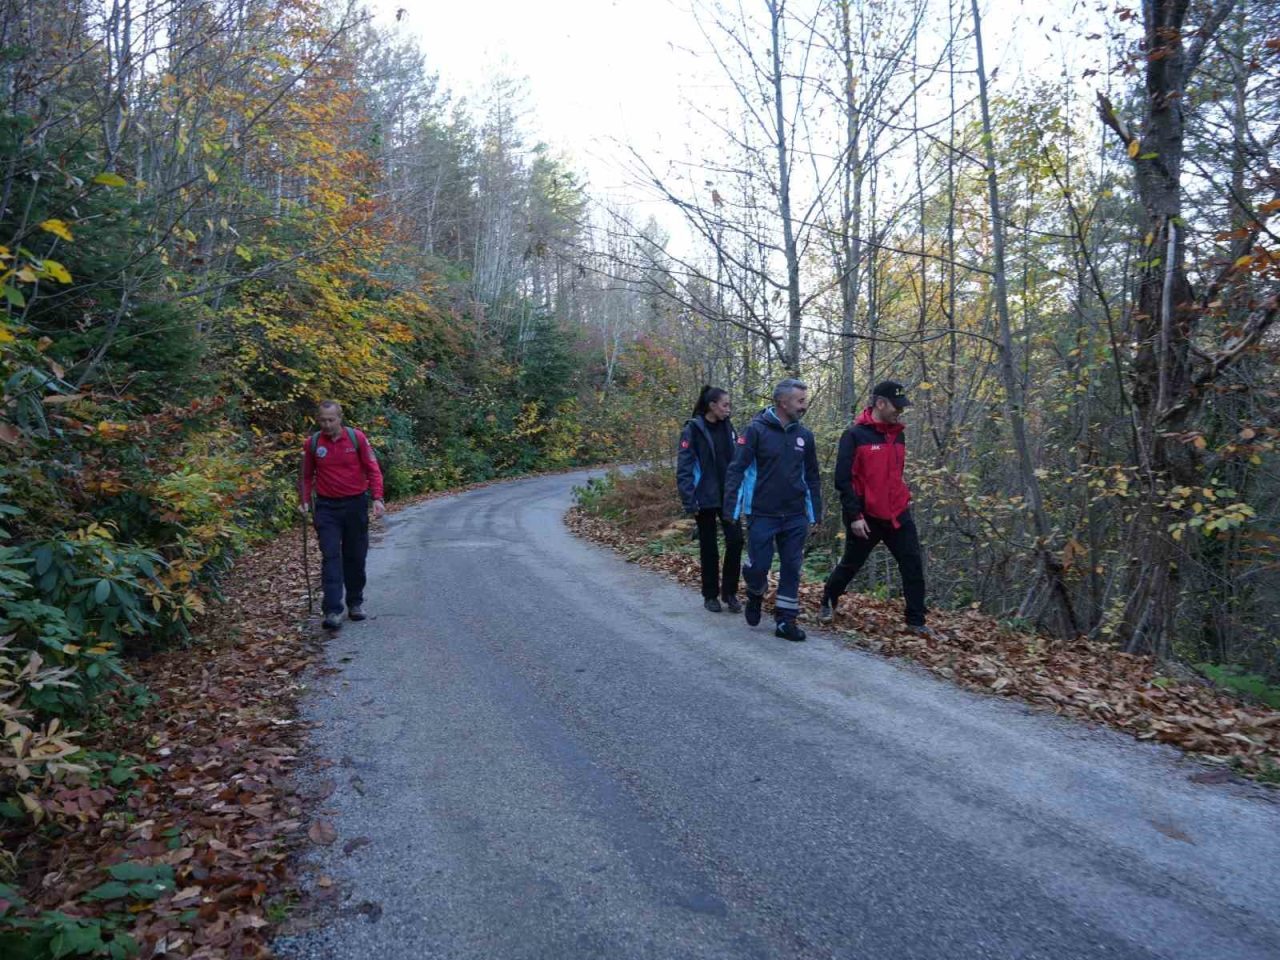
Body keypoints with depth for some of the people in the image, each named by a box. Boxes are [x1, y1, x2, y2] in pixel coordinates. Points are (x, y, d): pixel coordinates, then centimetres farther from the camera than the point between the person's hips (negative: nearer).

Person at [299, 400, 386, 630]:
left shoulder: (356, 437, -4)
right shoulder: (312, 443, 0)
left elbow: (372, 469, -2)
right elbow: (307, 475, 11)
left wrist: (377, 498, -10)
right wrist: (305, 501, 0)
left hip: (356, 504, 0)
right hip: (327, 507, 0)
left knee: (355, 557, 10)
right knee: (331, 557, -7)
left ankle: (355, 603, 26)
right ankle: (333, 611, -9)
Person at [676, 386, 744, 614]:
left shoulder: (727, 427, 6)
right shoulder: (693, 429, -9)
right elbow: (684, 468, -12)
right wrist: (689, 501, -17)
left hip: (728, 496, 4)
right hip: (705, 498, -4)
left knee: (735, 540, -4)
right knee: (708, 546, 6)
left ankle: (729, 592, 11)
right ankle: (710, 595, 20)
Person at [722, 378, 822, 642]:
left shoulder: (804, 436, 7)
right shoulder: (756, 430, -8)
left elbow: (812, 477, 15)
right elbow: (737, 469, -10)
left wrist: (816, 513, 12)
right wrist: (731, 508, -16)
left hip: (795, 516, 4)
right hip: (762, 515, -4)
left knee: (792, 568, 5)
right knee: (758, 565, -1)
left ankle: (786, 620, 16)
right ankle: (755, 595, 31)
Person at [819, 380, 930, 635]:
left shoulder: (898, 434, 8)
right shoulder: (855, 435, -13)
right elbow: (843, 479, -15)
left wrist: (904, 498, 13)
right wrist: (854, 515, -18)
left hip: (898, 515, 5)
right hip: (866, 517, -5)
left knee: (913, 566, 0)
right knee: (850, 565, 11)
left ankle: (916, 621, 9)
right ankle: (827, 603, 35)